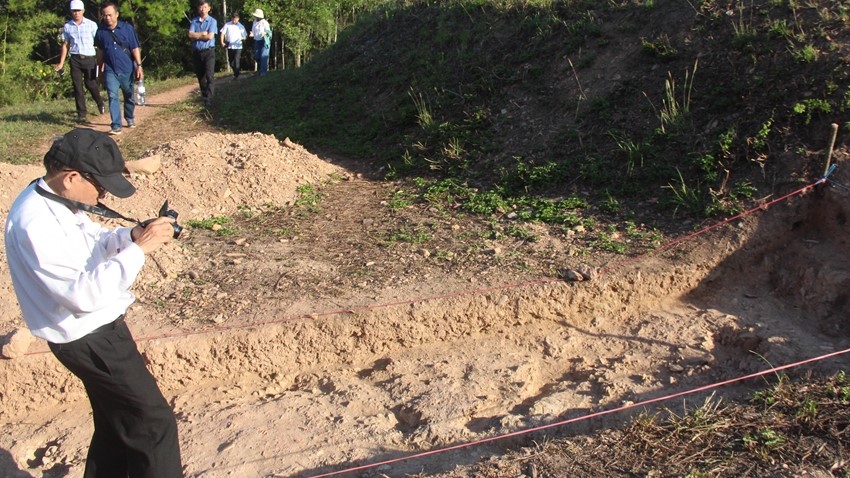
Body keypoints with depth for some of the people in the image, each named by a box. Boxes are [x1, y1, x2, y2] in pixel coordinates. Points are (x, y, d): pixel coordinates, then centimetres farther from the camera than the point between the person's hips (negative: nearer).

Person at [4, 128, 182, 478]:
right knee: (153, 421, 0)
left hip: (97, 330, 10)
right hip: (90, 339, -10)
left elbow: (92, 243, 16)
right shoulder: (36, 223, -28)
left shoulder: (56, 199, 1)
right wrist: (138, 248, -29)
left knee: (116, 423, 22)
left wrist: (132, 234, -4)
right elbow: (84, 294, -33)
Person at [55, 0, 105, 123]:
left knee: (91, 84, 2)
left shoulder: (92, 25, -4)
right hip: (75, 59, 3)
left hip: (89, 58, -2)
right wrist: (61, 63, 8)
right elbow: (65, 45, 11)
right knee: (77, 86, 3)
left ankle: (100, 103, 30)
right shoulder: (67, 26, 4)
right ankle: (81, 112, 11)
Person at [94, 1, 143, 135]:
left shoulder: (127, 28, -7)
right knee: (112, 96, -8)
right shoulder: (101, 31, -1)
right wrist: (100, 67, 19)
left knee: (129, 95, 14)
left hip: (127, 69, -1)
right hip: (110, 70, 1)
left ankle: (130, 118, 36)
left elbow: (135, 48, -5)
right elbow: (100, 50, 13)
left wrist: (139, 66, -11)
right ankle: (116, 126, -9)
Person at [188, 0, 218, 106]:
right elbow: (190, 35, -3)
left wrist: (196, 36, -3)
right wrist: (203, 34, -9)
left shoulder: (212, 21, 0)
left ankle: (208, 99, -16)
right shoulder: (194, 21, 9)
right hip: (196, 52, 4)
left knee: (209, 76, -13)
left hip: (208, 51, -4)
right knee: (200, 76, 9)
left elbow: (210, 36, -12)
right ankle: (204, 97, 18)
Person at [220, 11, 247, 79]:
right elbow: (222, 33, 2)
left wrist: (243, 38, -13)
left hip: (238, 46, -2)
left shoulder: (241, 26, 3)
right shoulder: (227, 25, 3)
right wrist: (222, 42, -7)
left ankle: (236, 75, -5)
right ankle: (235, 72, 31)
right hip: (229, 46, 2)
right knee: (231, 61, 11)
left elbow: (245, 36, 7)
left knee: (236, 61, -11)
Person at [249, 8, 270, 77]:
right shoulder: (254, 22, 7)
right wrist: (252, 34, -6)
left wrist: (265, 33, -35)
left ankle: (263, 71, -6)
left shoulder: (264, 23, -11)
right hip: (257, 41, 6)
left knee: (263, 56, -10)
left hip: (264, 41, -6)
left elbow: (269, 32, -13)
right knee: (256, 56, 6)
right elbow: (253, 31, 16)